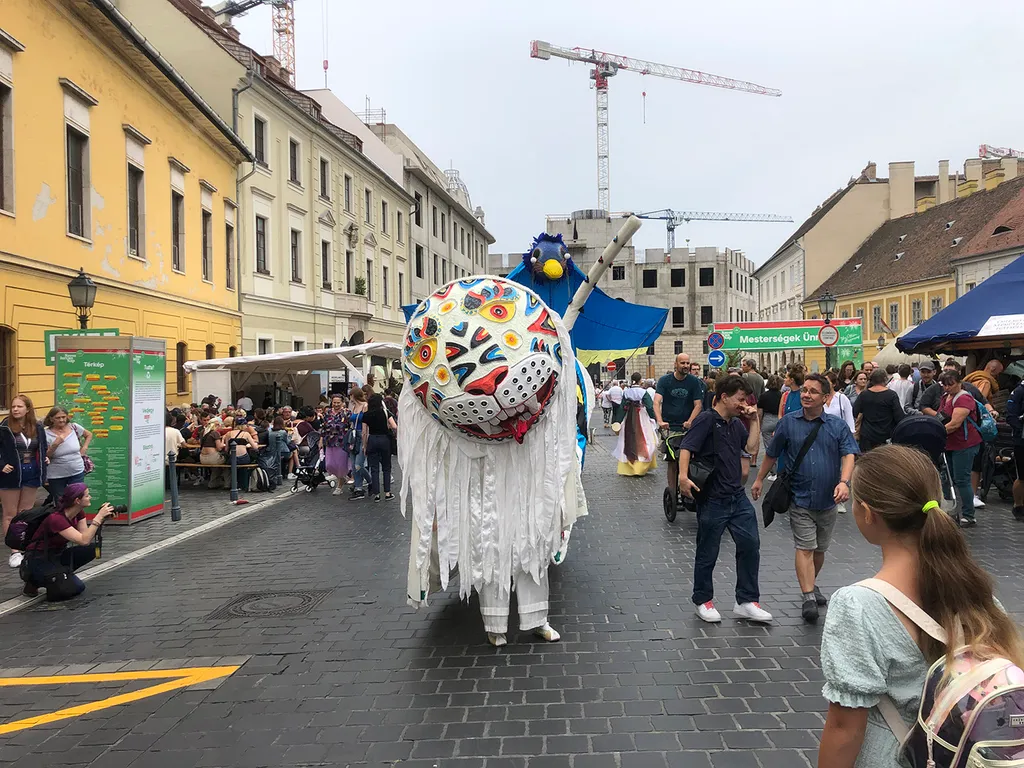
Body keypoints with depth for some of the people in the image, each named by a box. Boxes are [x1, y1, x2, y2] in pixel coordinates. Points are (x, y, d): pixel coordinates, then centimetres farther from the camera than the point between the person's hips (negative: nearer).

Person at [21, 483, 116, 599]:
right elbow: (84, 541, -35)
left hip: (58, 555, 8)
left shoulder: (79, 513, -4)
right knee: (77, 587, -21)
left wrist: (101, 517, -20)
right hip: (38, 560, -8)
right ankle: (34, 580, 0)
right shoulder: (56, 518, -29)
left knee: (92, 549, -17)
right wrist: (99, 517, -34)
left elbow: (86, 536, -11)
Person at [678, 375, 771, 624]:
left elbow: (750, 446, 7)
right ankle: (703, 601, 24)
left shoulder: (736, 423, 14)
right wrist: (683, 476, -34)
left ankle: (746, 602, 15)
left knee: (750, 545, 3)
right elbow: (686, 447, -20)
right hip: (713, 499, -7)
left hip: (738, 497, 7)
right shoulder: (707, 419, -11)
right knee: (707, 553, 7)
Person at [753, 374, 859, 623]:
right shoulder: (788, 423, -1)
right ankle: (808, 598, -10)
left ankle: (812, 585, 37)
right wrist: (759, 479, 15)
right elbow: (772, 454, 10)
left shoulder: (838, 425, -1)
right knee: (805, 548, -9)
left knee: (820, 549, 17)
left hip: (828, 500, 2)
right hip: (800, 498, -2)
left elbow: (849, 454, -11)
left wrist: (844, 482, -27)